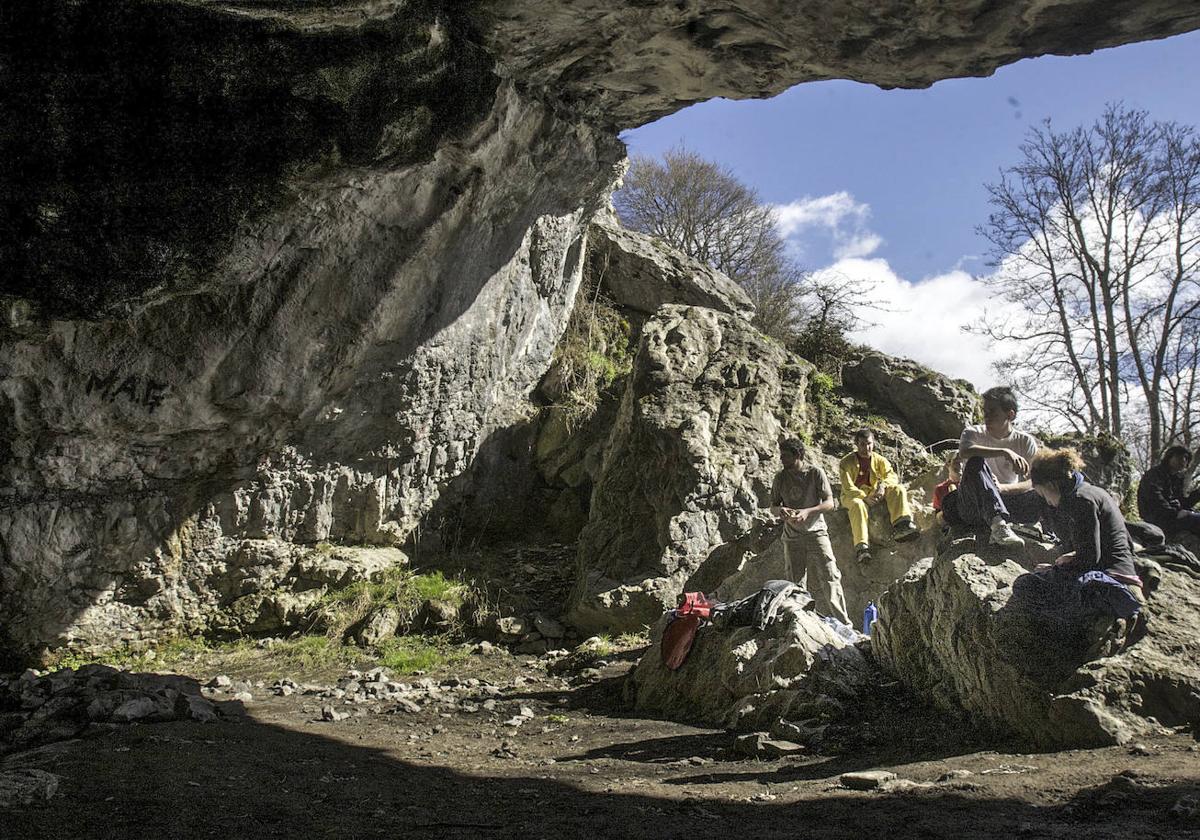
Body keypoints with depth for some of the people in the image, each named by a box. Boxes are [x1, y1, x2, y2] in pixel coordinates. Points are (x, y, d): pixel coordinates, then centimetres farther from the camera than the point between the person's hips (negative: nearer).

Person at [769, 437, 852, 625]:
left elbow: (829, 503, -7)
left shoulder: (816, 473, -4)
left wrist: (807, 512, -23)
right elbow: (773, 506, 10)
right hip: (792, 537, 3)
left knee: (829, 578, -9)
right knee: (795, 584, 5)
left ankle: (842, 623, -5)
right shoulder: (780, 478, 6)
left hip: (815, 532, -3)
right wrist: (780, 510, -15)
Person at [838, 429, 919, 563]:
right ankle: (862, 547, -49)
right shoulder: (846, 463, -8)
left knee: (898, 489, -19)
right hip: (852, 496, -4)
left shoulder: (879, 460, 5)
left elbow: (892, 476, -5)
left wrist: (882, 485, -28)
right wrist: (865, 498, -30)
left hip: (874, 494, 4)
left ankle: (901, 526, -39)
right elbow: (848, 488, -16)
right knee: (858, 505, -40)